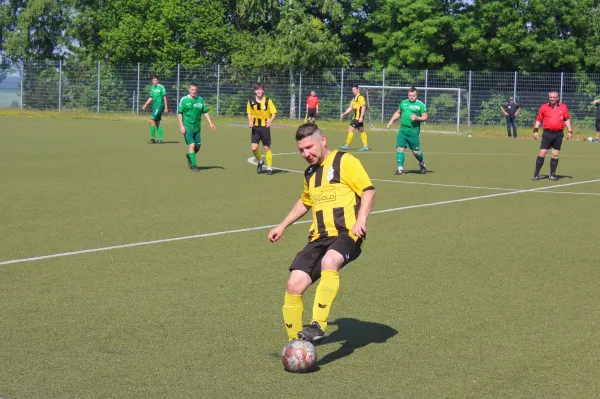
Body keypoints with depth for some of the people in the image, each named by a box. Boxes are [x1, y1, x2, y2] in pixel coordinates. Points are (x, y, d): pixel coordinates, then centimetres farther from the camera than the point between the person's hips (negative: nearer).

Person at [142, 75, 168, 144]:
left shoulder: (161, 87, -9)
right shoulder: (152, 87, 12)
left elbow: (164, 97, -8)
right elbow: (151, 98, 19)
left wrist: (166, 107, -10)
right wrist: (145, 105, 12)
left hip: (159, 106, -8)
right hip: (154, 106, 8)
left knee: (152, 120, -13)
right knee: (157, 122, 9)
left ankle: (152, 139, -8)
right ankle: (160, 139, 14)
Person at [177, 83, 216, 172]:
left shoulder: (200, 100, 6)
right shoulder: (184, 100, -4)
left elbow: (205, 112, 12)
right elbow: (179, 113, -3)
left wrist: (210, 123, 3)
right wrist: (181, 126, -11)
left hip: (197, 127, 5)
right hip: (187, 127, -4)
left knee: (198, 147, 9)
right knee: (192, 145, -12)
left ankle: (189, 156, 38)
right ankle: (194, 165, -2)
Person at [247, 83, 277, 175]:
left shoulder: (268, 101, -6)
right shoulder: (251, 101, 2)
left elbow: (274, 112, -3)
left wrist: (270, 121, -20)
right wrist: (250, 121, -4)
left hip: (265, 127, -2)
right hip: (255, 127, 2)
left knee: (267, 147, 3)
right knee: (254, 148, -8)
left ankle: (269, 167, 14)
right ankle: (260, 161, 20)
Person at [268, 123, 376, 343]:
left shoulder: (344, 161, -1)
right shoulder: (310, 172, 22)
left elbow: (368, 190, -7)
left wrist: (361, 219, -21)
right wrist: (283, 226, 38)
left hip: (346, 234, -7)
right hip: (319, 237, 7)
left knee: (329, 262, -39)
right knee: (294, 285, -9)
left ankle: (318, 325, -40)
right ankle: (295, 343, 5)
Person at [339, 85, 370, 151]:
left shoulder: (360, 97, -12)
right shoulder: (354, 98, 17)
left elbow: (363, 107, -18)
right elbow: (350, 108, 22)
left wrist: (361, 117, -24)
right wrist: (343, 114, 17)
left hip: (358, 117, -10)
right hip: (355, 117, 10)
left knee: (350, 130, -8)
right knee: (361, 131, 9)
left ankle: (347, 146, -4)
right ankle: (365, 146, 12)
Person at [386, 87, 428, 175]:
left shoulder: (420, 105, -2)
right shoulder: (403, 102, 12)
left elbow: (425, 117, -2)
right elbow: (398, 112, 26)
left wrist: (417, 118, -18)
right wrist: (391, 120, 15)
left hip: (414, 131, -4)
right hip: (403, 129, 4)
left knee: (416, 151, 2)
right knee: (399, 148, -8)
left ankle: (422, 164, 32)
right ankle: (400, 168, -3)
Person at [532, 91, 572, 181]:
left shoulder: (563, 107, 8)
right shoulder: (544, 107, 4)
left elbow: (567, 120, 12)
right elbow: (538, 120, 6)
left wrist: (570, 131, 7)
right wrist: (535, 130, -3)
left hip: (558, 134, 2)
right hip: (547, 133, -2)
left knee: (555, 155, 5)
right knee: (542, 153, -7)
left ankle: (552, 174, 14)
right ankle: (536, 174, -3)